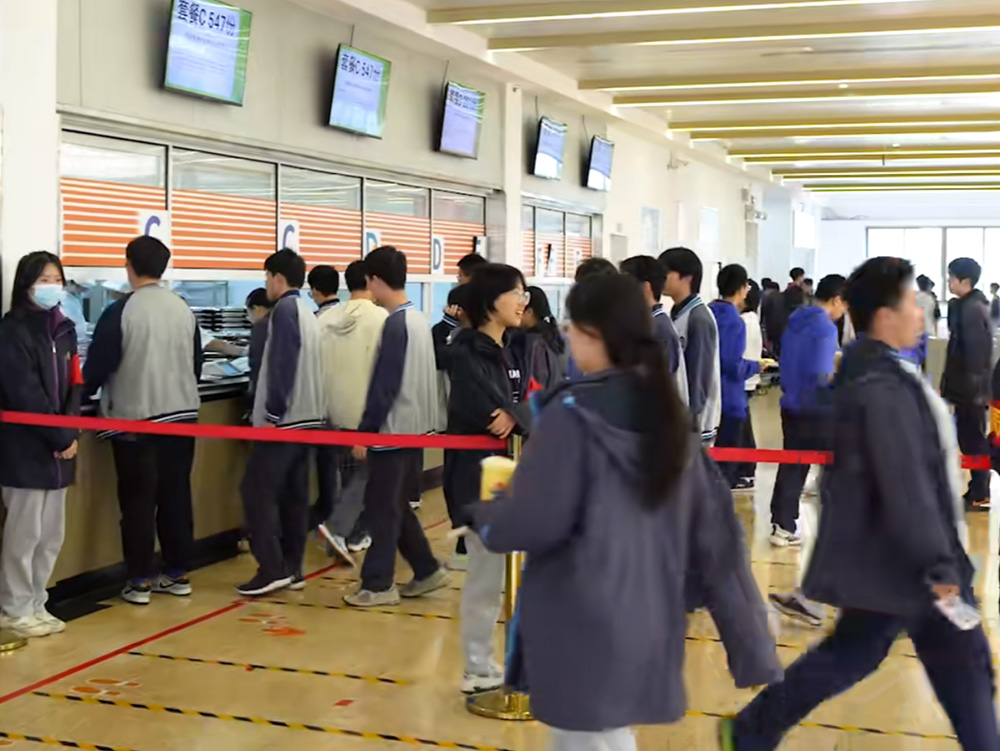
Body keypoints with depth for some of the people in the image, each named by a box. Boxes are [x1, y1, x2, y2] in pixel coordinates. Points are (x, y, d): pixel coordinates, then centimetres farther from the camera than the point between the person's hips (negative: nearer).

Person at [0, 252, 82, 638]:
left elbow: (74, 385, 9)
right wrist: (62, 437, -14)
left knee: (52, 534, 11)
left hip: (58, 447, 7)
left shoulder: (64, 329, 13)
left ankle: (35, 604, 22)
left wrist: (71, 435, -5)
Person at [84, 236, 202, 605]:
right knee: (176, 495, 12)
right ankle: (178, 574, 18)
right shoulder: (183, 309, 4)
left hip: (134, 419, -5)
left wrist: (80, 398, 9)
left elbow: (98, 365, -9)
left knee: (138, 500, 3)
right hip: (182, 415, 5)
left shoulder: (121, 311, -13)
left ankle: (139, 580, 6)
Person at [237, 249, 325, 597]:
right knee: (294, 494, 10)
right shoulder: (308, 313, 17)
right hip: (307, 417, 9)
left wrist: (272, 414, -19)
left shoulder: (285, 309, -11)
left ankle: (272, 568, -9)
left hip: (284, 418, -9)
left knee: (258, 490, -7)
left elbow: (282, 365, -19)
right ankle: (292, 568, 12)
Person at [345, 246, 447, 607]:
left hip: (393, 430, -9)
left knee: (381, 507, -1)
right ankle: (426, 570, 19)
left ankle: (378, 584, 6)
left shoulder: (395, 323, -17)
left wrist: (364, 432, -14)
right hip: (412, 427, 9)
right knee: (395, 505, 16)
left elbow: (384, 386, -19)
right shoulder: (418, 318, 11)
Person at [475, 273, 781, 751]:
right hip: (649, 629, 7)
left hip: (581, 627, -7)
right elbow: (715, 536, 5)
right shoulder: (666, 413, 5)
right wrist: (751, 647, 8)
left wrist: (486, 517, 5)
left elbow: (534, 523, -18)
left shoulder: (573, 413, -15)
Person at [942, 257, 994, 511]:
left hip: (972, 387, -9)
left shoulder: (973, 309, -17)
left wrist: (973, 386, -21)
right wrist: (950, 383, 17)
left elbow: (978, 350, -21)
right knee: (968, 439, 14)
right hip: (964, 385, 9)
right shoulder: (962, 306, 11)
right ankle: (976, 491, 22)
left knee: (975, 441, -2)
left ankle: (981, 496, 6)